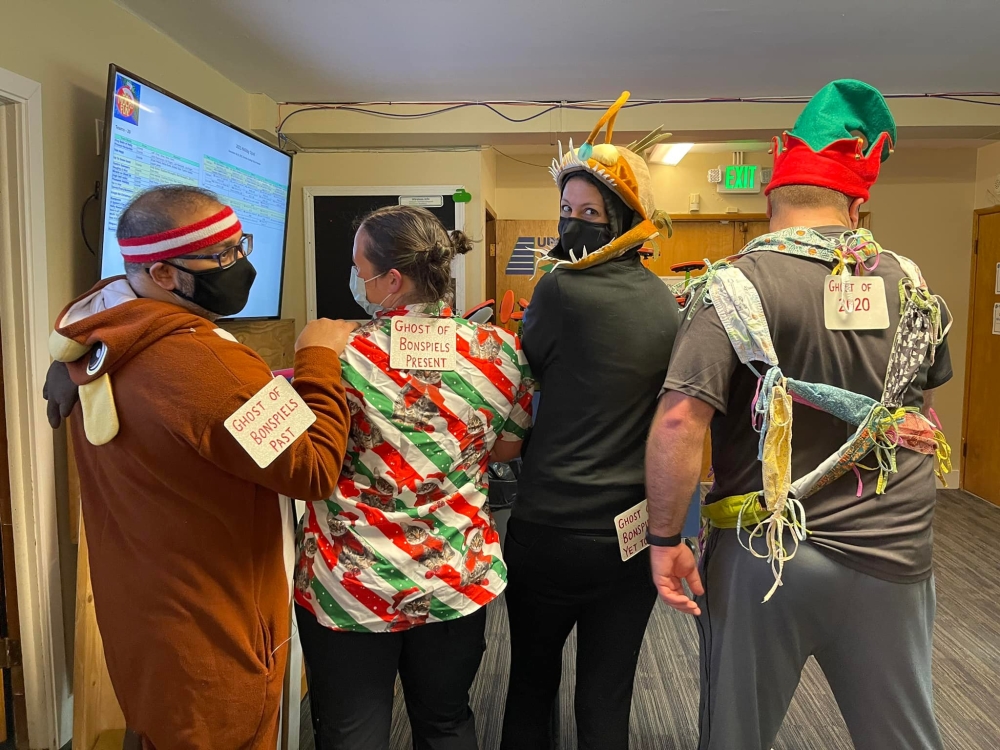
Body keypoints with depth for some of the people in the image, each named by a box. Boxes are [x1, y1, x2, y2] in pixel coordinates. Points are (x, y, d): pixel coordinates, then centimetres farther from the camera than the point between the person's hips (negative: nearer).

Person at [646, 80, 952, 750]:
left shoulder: (737, 285, -15)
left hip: (765, 554, -3)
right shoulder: (913, 285, 1)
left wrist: (666, 537, -13)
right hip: (892, 557, 4)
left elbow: (679, 422, -23)